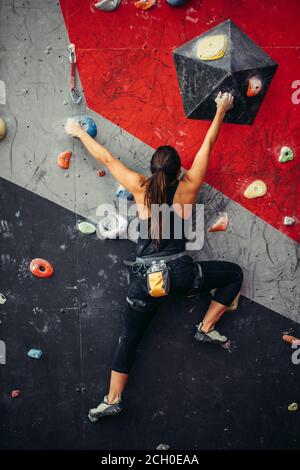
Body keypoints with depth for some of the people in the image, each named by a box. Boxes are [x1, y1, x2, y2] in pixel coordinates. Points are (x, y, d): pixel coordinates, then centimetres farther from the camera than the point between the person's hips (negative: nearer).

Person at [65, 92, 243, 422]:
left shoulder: (140, 189, 0)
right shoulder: (188, 188, -2)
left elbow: (106, 158, 9)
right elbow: (208, 144, 8)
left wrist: (79, 132, 21)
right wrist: (221, 110, 21)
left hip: (145, 277, 2)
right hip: (179, 272, -1)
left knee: (128, 338, 17)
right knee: (234, 274, 21)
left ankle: (112, 400, 22)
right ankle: (206, 329, 19)